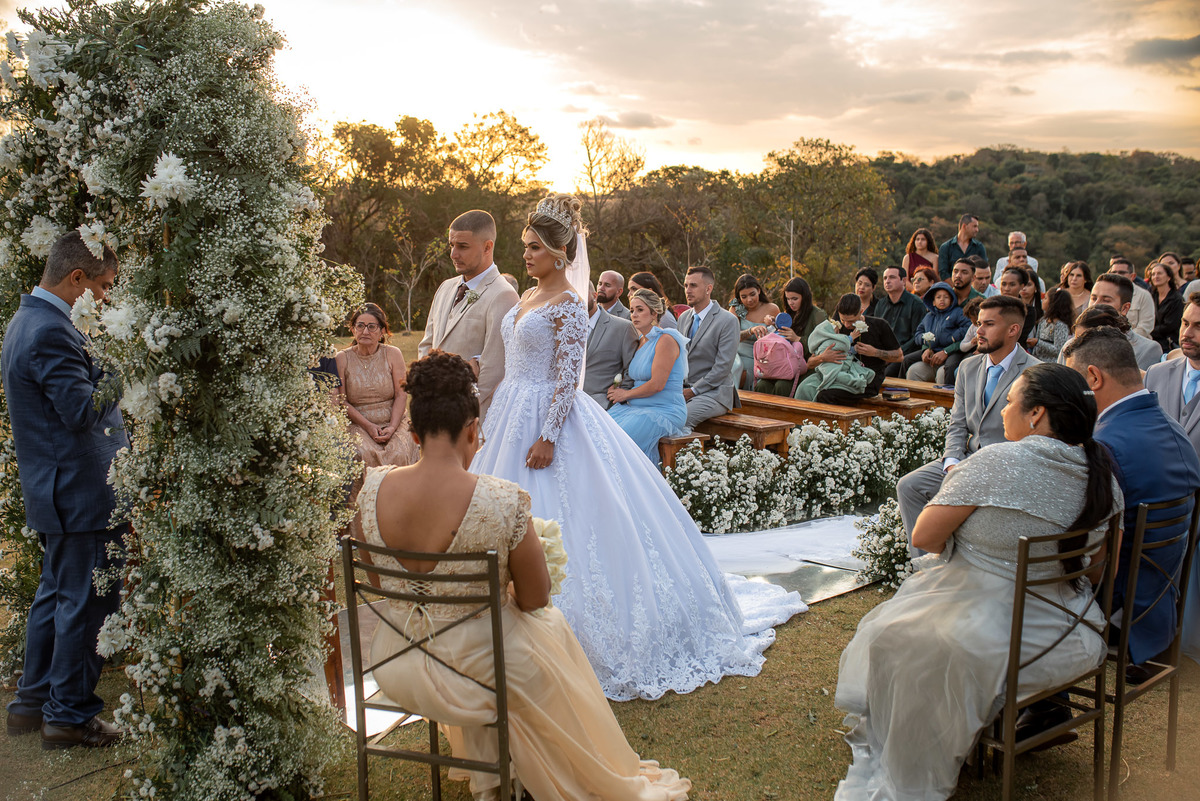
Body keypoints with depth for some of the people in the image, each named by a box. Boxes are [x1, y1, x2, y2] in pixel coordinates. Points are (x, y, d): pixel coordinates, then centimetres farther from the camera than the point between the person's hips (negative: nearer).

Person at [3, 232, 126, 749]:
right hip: (82, 494, -11)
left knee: (55, 595, 20)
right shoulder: (52, 331, -21)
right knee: (87, 603, 0)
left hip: (54, 492, 11)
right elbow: (84, 412, -25)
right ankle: (70, 714, 11)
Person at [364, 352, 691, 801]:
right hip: (477, 673, -4)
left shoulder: (373, 488, -14)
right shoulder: (503, 502, -26)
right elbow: (536, 599, -11)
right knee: (552, 626, 29)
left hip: (395, 672, 4)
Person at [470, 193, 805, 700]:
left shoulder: (568, 306, -13)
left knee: (556, 520, -5)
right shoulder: (526, 299, 13)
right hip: (514, 413, 9)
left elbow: (567, 379, -17)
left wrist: (547, 438, -22)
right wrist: (498, 421, 18)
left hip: (551, 418, -9)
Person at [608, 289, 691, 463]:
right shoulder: (640, 341, 15)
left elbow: (657, 384, -17)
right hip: (635, 408, 8)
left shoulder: (665, 340, -11)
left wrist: (626, 394, -5)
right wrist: (618, 390, 1)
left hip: (664, 411, -8)